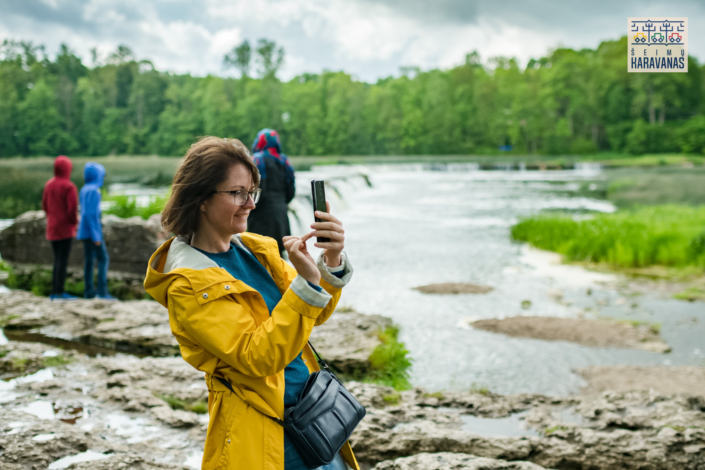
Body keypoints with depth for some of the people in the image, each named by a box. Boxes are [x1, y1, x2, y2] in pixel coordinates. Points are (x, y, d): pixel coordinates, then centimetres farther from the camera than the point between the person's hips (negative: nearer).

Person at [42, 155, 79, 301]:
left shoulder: (49, 185, 7)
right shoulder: (69, 186, -15)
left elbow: (45, 205, 11)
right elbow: (72, 208, -18)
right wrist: (74, 221, -1)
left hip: (52, 228, 7)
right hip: (65, 228, -7)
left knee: (57, 260, 13)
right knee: (63, 260, -5)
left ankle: (54, 292, 14)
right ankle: (59, 292, -6)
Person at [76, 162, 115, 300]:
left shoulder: (84, 189, 12)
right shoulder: (93, 191, -16)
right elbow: (91, 214, -20)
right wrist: (96, 236, -19)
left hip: (85, 231, 9)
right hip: (92, 232, -9)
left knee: (89, 260, 9)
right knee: (103, 259, -7)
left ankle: (89, 290, 11)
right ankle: (102, 291, -11)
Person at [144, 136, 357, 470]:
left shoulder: (254, 249, 5)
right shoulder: (188, 286, -16)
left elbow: (314, 315, 4)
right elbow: (256, 357, -23)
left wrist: (332, 262, -14)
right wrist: (307, 282, -30)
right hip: (262, 436, -7)